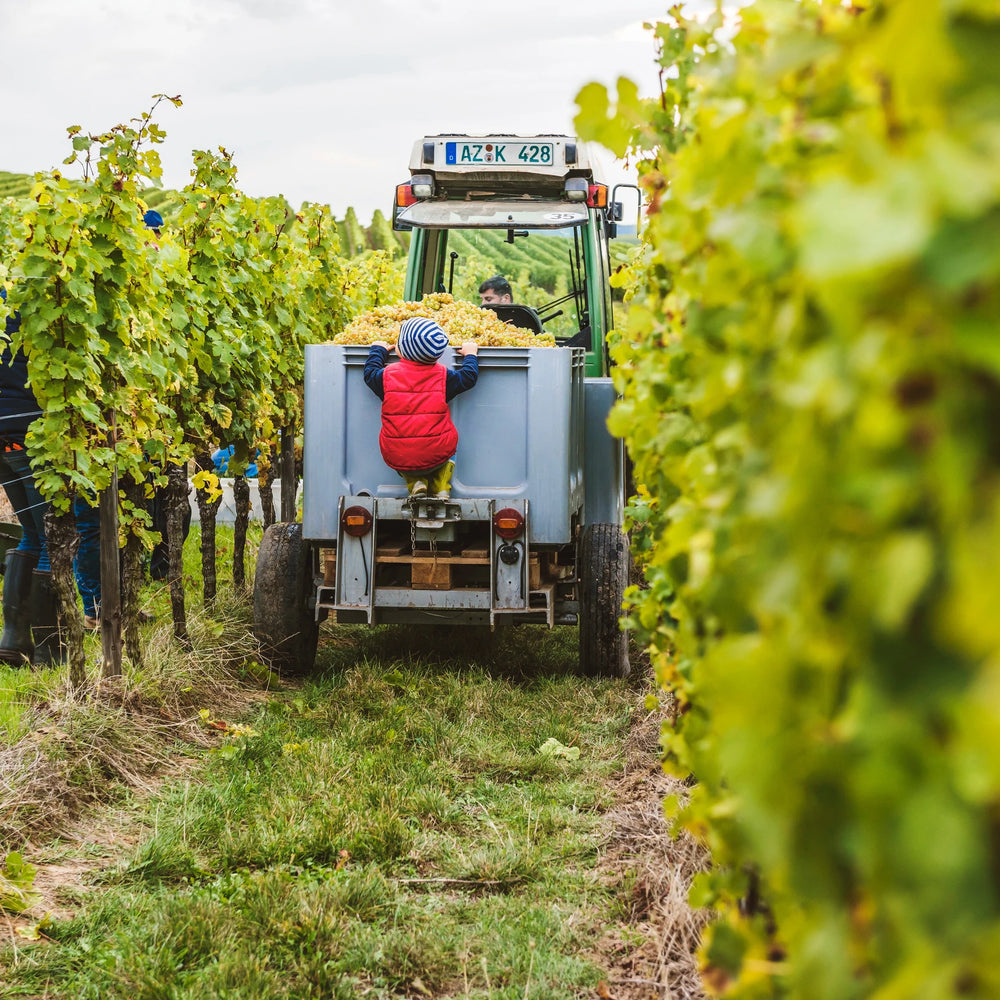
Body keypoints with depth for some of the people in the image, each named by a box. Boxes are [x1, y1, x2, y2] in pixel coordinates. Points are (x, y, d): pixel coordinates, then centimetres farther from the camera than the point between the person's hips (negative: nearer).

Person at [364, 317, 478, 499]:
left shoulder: (387, 375, -4)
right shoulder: (444, 376, -4)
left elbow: (370, 373, 18)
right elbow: (469, 377, 10)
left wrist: (378, 350, 35)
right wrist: (470, 354, 29)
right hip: (437, 457, 0)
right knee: (447, 445, 34)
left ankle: (415, 484, 12)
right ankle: (441, 488, 16)